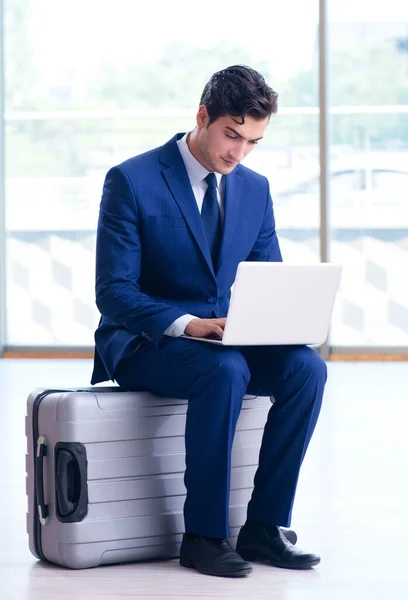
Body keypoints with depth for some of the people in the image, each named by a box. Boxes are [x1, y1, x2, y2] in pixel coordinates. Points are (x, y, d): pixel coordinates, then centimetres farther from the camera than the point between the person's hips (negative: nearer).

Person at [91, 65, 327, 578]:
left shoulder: (255, 189, 9)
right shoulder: (132, 180, -10)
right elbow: (113, 291, -14)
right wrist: (187, 325, -30)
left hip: (227, 339, 6)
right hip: (144, 344, -5)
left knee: (306, 368, -23)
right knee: (225, 372, -36)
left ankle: (264, 526, -16)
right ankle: (203, 535, -25)